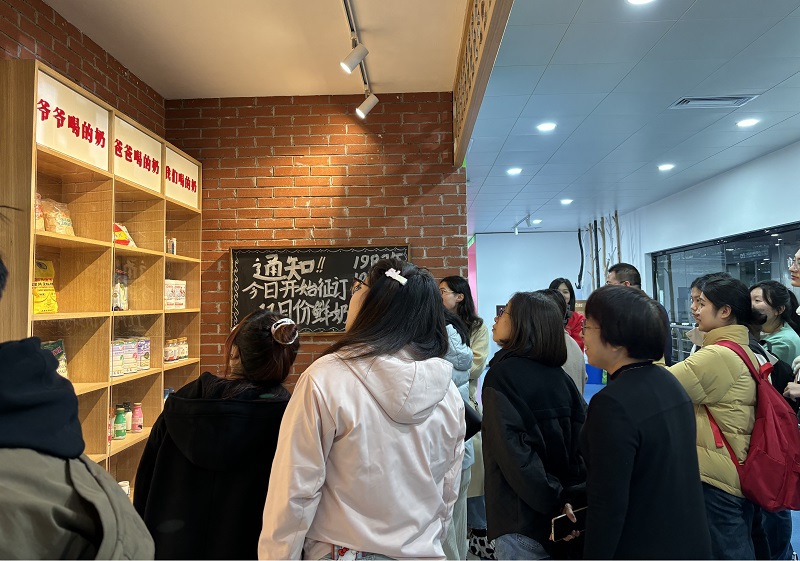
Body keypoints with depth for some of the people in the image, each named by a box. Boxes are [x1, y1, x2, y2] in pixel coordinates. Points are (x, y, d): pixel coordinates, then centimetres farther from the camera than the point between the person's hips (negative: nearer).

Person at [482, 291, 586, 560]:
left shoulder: (503, 373, -14)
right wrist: (570, 496, -1)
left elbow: (513, 450, -22)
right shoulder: (558, 375, 5)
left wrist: (552, 502, -19)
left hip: (522, 517, -6)